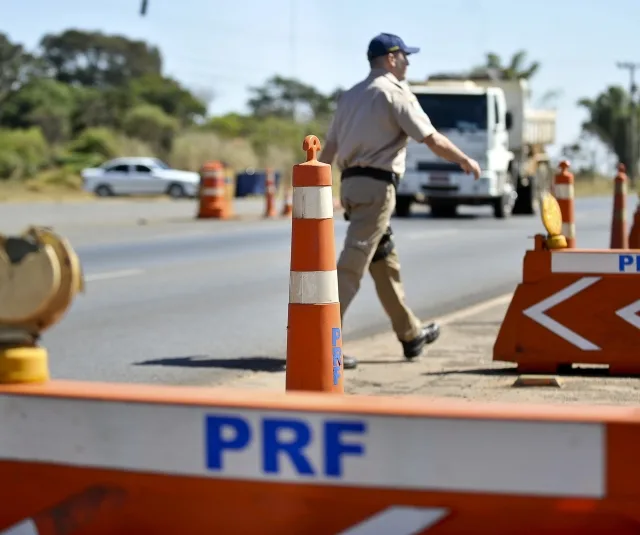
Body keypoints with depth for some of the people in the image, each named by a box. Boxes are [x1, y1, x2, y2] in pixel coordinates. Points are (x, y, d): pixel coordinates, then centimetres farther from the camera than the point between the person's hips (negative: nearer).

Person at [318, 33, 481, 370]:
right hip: (376, 186, -9)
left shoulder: (350, 96, 18)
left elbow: (329, 148, 16)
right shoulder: (395, 93, -6)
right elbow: (432, 140, -9)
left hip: (350, 184, 9)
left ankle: (411, 335, 28)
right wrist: (465, 161, 5)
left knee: (385, 262, 17)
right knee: (353, 264, -12)